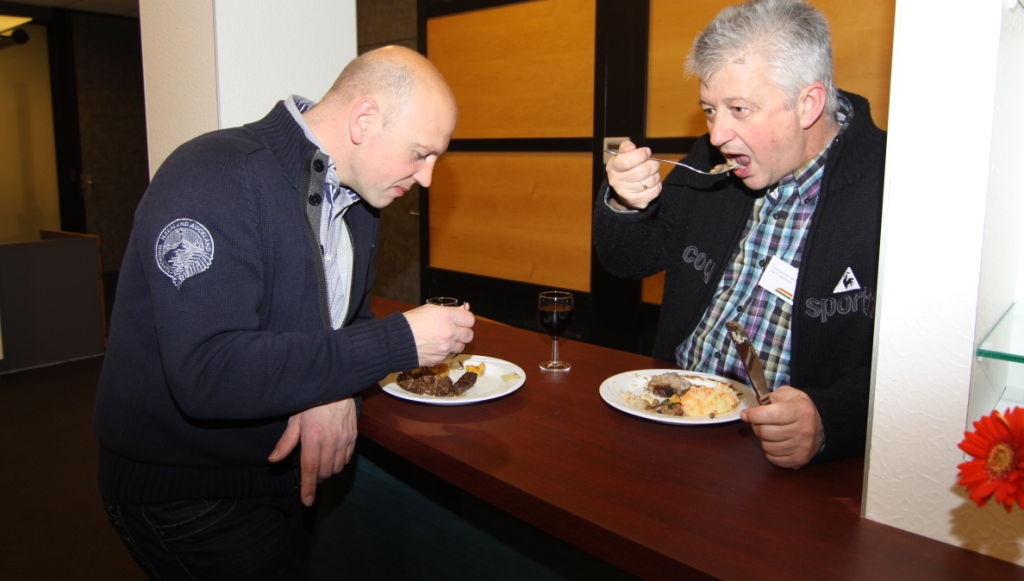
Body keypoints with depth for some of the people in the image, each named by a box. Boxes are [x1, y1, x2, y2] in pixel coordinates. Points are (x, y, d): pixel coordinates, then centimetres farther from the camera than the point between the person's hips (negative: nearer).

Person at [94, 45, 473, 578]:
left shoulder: (356, 200, 2)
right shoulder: (213, 179, -26)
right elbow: (209, 374, -35)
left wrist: (336, 391, -17)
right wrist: (400, 341, -31)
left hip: (286, 472, 8)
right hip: (182, 491, -7)